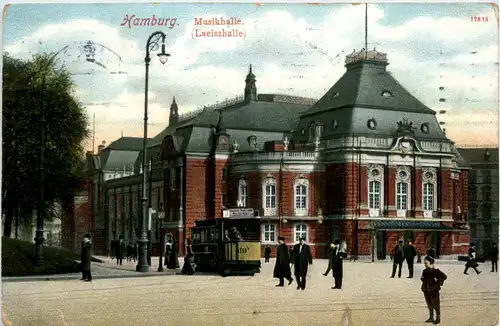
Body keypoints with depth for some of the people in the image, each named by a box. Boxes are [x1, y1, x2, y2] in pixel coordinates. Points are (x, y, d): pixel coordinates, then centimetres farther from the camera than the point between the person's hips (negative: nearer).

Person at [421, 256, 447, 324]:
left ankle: (438, 318, 19)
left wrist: (438, 284, -17)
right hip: (426, 291, 7)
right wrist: (423, 287, 10)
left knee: (436, 305, 5)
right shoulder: (424, 271, 5)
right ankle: (431, 318, 27)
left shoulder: (435, 271, -16)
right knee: (429, 305, 16)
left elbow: (444, 276, -21)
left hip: (434, 291, -7)